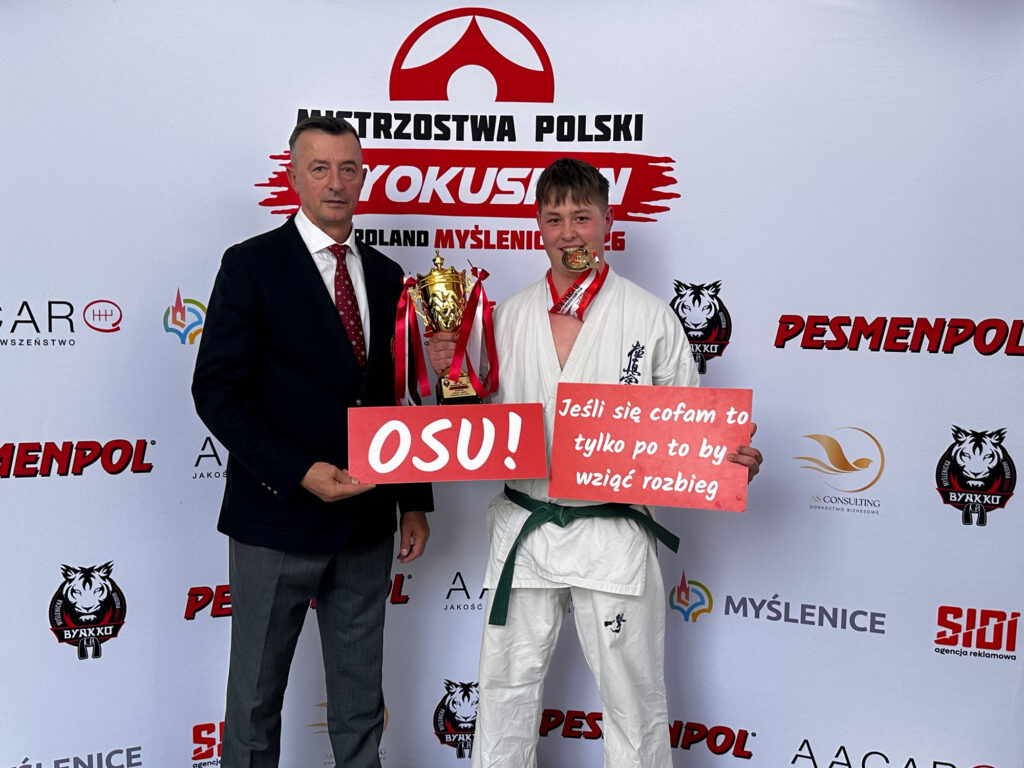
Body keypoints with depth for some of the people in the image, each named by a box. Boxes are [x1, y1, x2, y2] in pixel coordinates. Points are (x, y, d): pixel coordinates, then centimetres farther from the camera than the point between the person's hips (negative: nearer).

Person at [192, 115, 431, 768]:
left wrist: (415, 501, 10)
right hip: (277, 517, -4)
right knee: (256, 694, 10)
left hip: (366, 522, 4)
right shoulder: (253, 264, -5)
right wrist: (298, 473, -20)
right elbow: (217, 390, -11)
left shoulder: (386, 275, 10)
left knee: (361, 698, 15)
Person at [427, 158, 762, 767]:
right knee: (506, 690, 16)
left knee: (635, 698, 10)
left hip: (614, 537, -3)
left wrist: (731, 459, -18)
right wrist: (445, 374, -6)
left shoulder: (651, 317, -3)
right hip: (522, 530, 3)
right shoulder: (510, 317, 6)